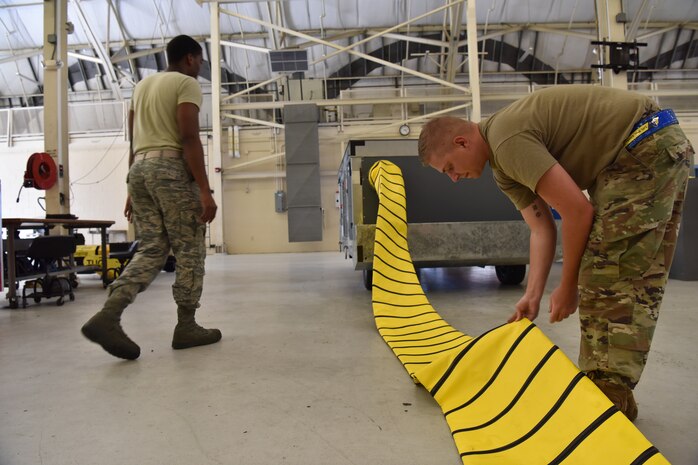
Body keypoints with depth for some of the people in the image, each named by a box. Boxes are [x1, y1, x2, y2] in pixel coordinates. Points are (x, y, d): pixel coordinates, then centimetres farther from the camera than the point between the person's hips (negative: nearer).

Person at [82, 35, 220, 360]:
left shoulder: (142, 85, 25)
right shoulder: (187, 83, 0)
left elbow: (134, 142, 22)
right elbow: (189, 137, -14)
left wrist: (133, 189, 23)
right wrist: (204, 190, -18)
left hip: (139, 168, 8)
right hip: (171, 167, -8)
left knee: (150, 250, 6)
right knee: (189, 250, 0)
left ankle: (107, 316, -9)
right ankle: (186, 326, 5)